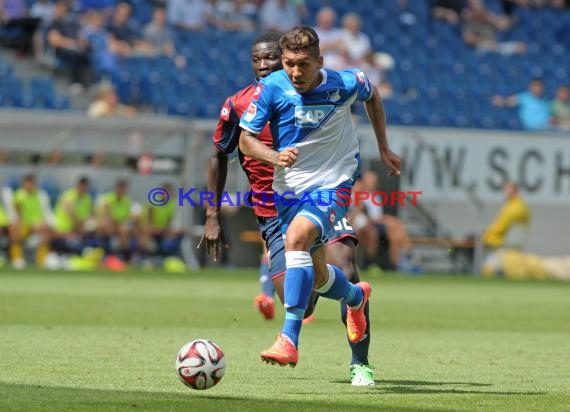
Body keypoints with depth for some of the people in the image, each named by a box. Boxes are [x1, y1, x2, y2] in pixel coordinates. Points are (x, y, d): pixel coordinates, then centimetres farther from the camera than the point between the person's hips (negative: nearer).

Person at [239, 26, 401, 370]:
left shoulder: (345, 84, -11)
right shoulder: (272, 88, -13)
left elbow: (372, 95, 13)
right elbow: (246, 140, -8)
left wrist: (384, 148, 15)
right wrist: (275, 157, -28)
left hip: (333, 185, -3)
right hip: (289, 188, 3)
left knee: (297, 236, -32)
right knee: (317, 278, 12)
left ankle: (289, 340, -37)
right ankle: (356, 296, 52)